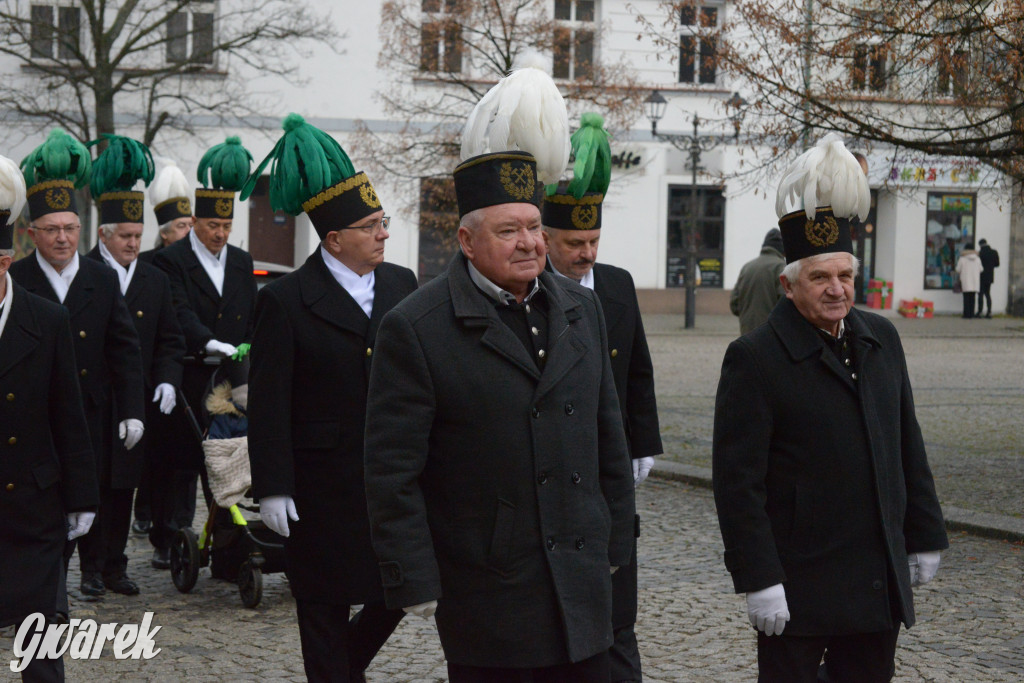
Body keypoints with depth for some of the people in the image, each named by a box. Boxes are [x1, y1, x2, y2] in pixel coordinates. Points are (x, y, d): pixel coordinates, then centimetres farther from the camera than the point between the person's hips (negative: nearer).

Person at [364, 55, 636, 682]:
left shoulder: (582, 309, 9)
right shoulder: (415, 330, -9)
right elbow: (393, 475, -9)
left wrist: (616, 541, 15)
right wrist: (416, 584, -12)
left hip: (583, 585, 5)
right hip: (485, 598, -5)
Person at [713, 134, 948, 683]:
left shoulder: (882, 339, 9)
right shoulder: (755, 359, -11)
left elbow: (908, 447, 17)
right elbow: (737, 481, -14)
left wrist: (924, 536, 15)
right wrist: (758, 579, -18)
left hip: (881, 583, 6)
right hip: (798, 587, -6)